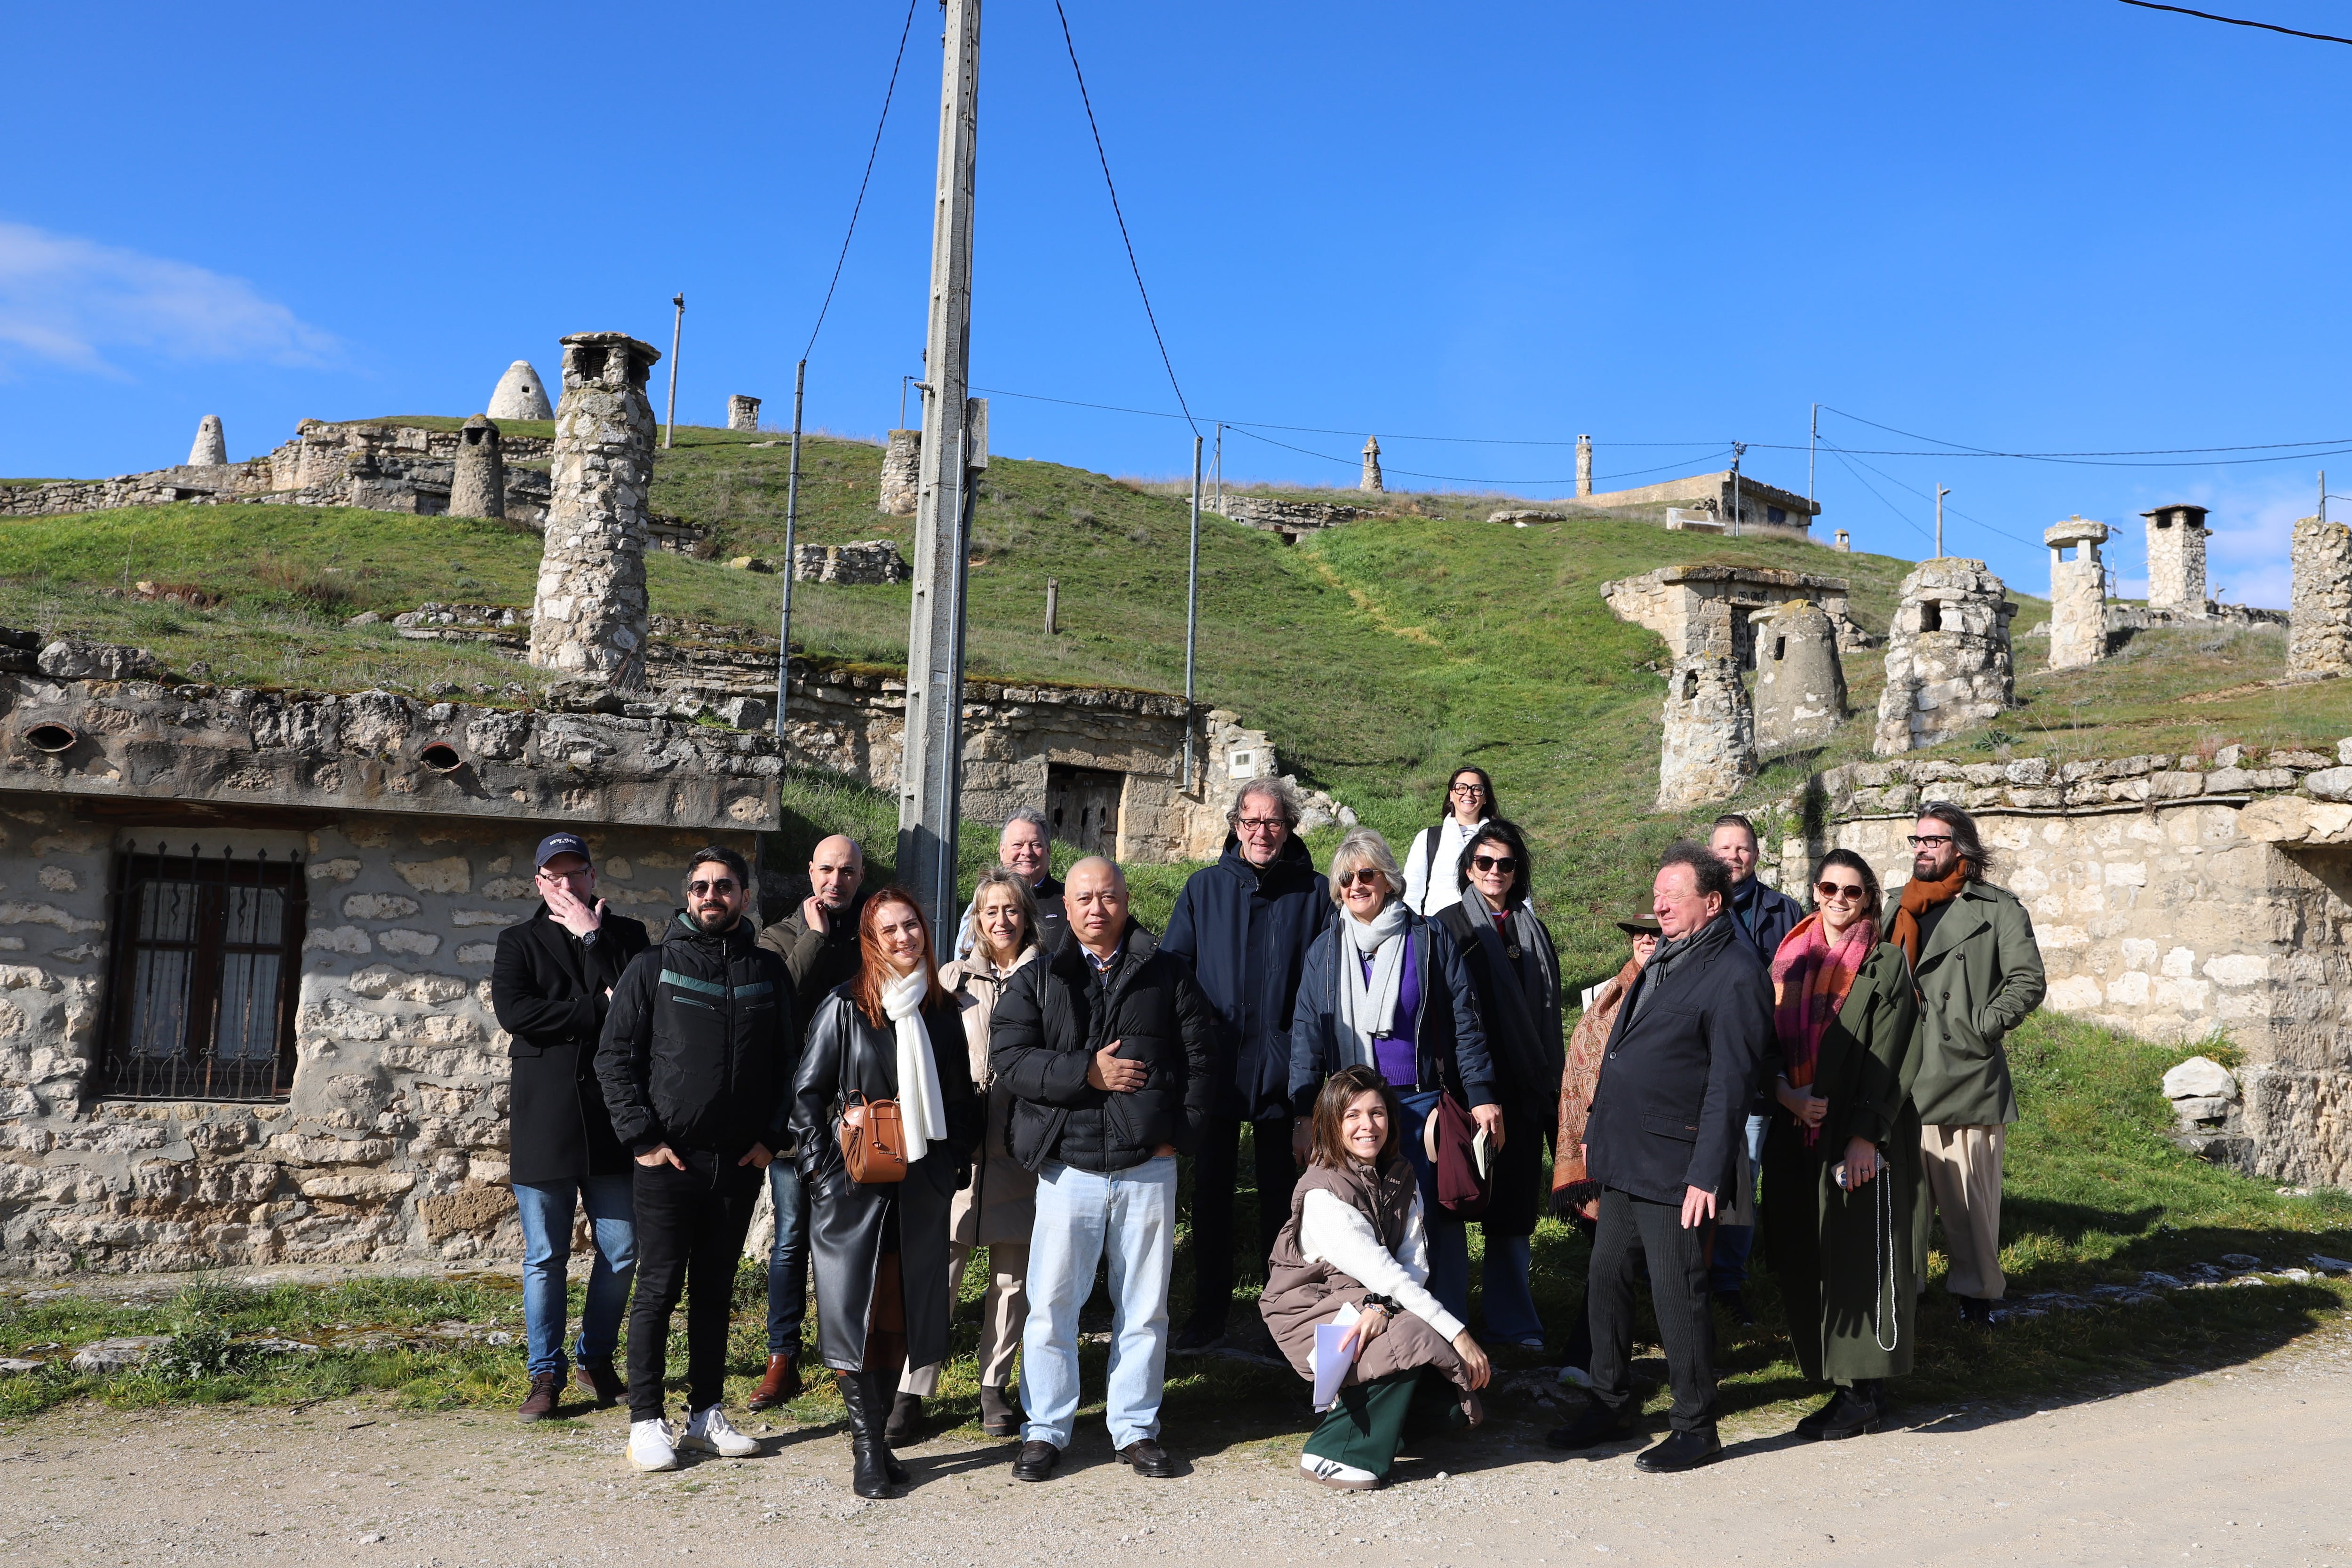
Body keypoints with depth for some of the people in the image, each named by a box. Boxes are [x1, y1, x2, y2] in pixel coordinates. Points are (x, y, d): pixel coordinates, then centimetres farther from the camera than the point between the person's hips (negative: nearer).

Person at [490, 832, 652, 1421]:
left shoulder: (626, 935, 10)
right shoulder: (519, 942, 9)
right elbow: (512, 1011, -10)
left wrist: (593, 937, -8)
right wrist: (600, 1011, -13)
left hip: (610, 1114, 1)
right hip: (544, 1117, -1)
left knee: (621, 1251, 4)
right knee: (546, 1257, 4)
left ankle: (597, 1360, 22)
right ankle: (546, 1375, 16)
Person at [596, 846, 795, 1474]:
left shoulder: (769, 972, 8)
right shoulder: (653, 967, 0)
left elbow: (788, 1062, 10)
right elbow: (614, 1057, -2)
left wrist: (773, 1137, 1)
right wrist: (642, 1137, -9)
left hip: (741, 1162, 3)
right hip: (668, 1161, -3)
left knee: (716, 1291, 11)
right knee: (659, 1289, 1)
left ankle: (706, 1414, 21)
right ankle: (646, 1421, 11)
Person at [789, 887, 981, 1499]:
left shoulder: (943, 1010, 9)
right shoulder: (844, 1007, -4)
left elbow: (961, 1096, 16)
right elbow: (807, 1092, -2)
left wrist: (954, 1163, 9)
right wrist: (824, 1169, -8)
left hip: (921, 1189, 4)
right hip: (853, 1188, -4)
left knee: (902, 1310, 8)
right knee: (854, 1307, -3)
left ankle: (877, 1432, 21)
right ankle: (869, 1446, 7)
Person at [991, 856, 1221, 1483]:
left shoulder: (1168, 975, 9)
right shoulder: (1037, 980, 7)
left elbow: (1200, 1056, 7)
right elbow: (1009, 1056, -5)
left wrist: (1178, 1132, -3)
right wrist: (1086, 1073, -14)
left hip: (1149, 1166, 1)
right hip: (1069, 1167, -1)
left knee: (1145, 1306, 8)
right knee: (1052, 1303, 2)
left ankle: (1136, 1427, 22)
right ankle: (1045, 1429, 16)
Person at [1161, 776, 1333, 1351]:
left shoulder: (1314, 893, 2)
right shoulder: (1202, 888, 7)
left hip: (1283, 1068, -1)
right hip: (1214, 1066, 1)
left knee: (1282, 1190, 8)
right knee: (1211, 1189, 7)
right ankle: (1208, 1314, 18)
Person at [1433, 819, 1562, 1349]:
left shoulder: (1533, 932, 13)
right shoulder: (1448, 926, -1)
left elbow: (1547, 1012, 13)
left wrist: (1550, 1082, 9)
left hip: (1523, 1087, 4)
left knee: (1513, 1206, 8)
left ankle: (1513, 1319, 18)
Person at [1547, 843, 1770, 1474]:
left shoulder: (1736, 975, -14)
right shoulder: (1664, 960, 15)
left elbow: (1730, 1084, -18)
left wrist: (1707, 1174, -20)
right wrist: (1599, 1132, 20)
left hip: (1674, 1168, -9)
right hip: (1625, 1159, 9)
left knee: (1677, 1294, 1)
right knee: (1606, 1278, 15)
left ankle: (1695, 1427, 16)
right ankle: (1612, 1403, 29)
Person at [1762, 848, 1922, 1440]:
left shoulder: (1886, 964, -1)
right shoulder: (1793, 958, 12)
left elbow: (1886, 1056, -8)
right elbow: (1771, 1037, 10)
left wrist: (1865, 1136, -15)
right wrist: (1785, 1091, -8)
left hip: (1858, 1136, -5)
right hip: (1797, 1131, 5)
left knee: (1859, 1255, -3)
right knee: (1805, 1258, 6)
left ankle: (1864, 1395, 5)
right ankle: (1838, 1379, 16)